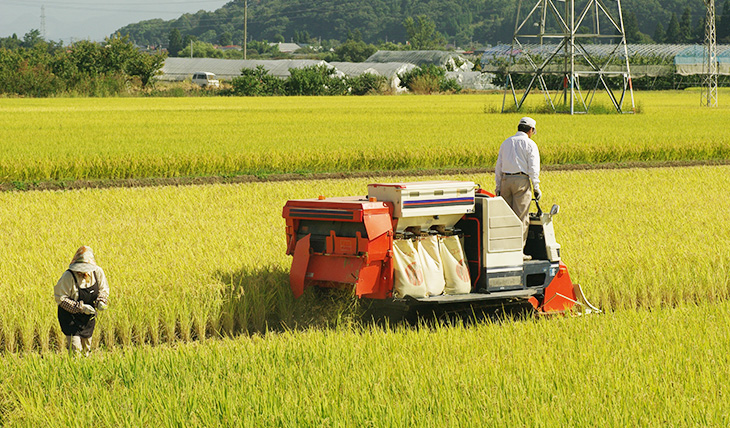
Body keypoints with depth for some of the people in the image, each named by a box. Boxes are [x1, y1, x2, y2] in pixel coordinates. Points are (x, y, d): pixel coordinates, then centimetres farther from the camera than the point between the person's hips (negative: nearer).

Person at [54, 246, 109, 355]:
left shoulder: (97, 272, -11)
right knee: (75, 348, -11)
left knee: (86, 348, 18)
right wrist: (81, 307, -27)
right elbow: (61, 298, -21)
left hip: (89, 317, 5)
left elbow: (103, 289, 7)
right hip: (71, 316, -5)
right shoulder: (68, 276, -25)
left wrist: (101, 302, -14)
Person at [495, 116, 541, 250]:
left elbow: (498, 167, 16)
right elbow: (533, 168, -7)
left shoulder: (506, 143, 16)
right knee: (521, 217, -3)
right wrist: (536, 187, -3)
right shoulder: (529, 144, 0)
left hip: (505, 180, 5)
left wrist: (498, 187, 19)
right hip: (521, 180, -5)